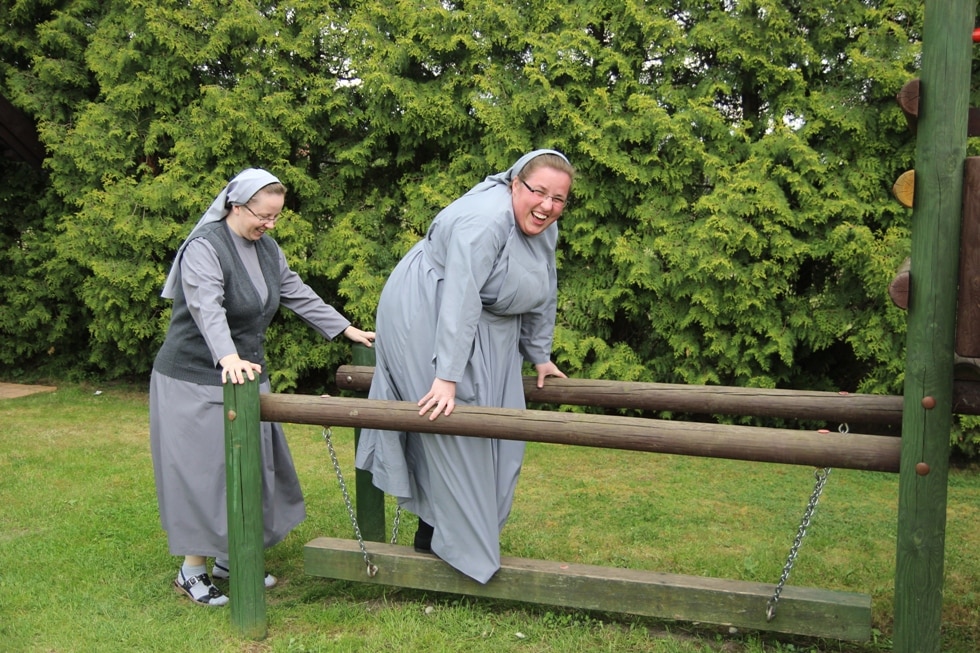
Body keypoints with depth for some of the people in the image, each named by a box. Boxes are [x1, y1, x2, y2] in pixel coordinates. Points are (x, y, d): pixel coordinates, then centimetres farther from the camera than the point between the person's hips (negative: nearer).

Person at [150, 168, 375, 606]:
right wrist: (228, 358, -49)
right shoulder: (204, 248, -18)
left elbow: (299, 295, 14)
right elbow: (208, 308, -34)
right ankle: (192, 570, 9)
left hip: (245, 374, 8)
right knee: (202, 469, -3)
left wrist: (347, 330, 12)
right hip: (196, 380, -8)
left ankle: (230, 557, 25)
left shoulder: (266, 247, 8)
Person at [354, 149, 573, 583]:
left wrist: (540, 356, 16)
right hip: (425, 318, -9)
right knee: (449, 429, -9)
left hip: (487, 330, 9)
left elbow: (543, 295, 12)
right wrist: (447, 376, -39)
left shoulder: (544, 229, 1)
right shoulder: (486, 219, -28)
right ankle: (434, 537, 1)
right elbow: (460, 299, -35)